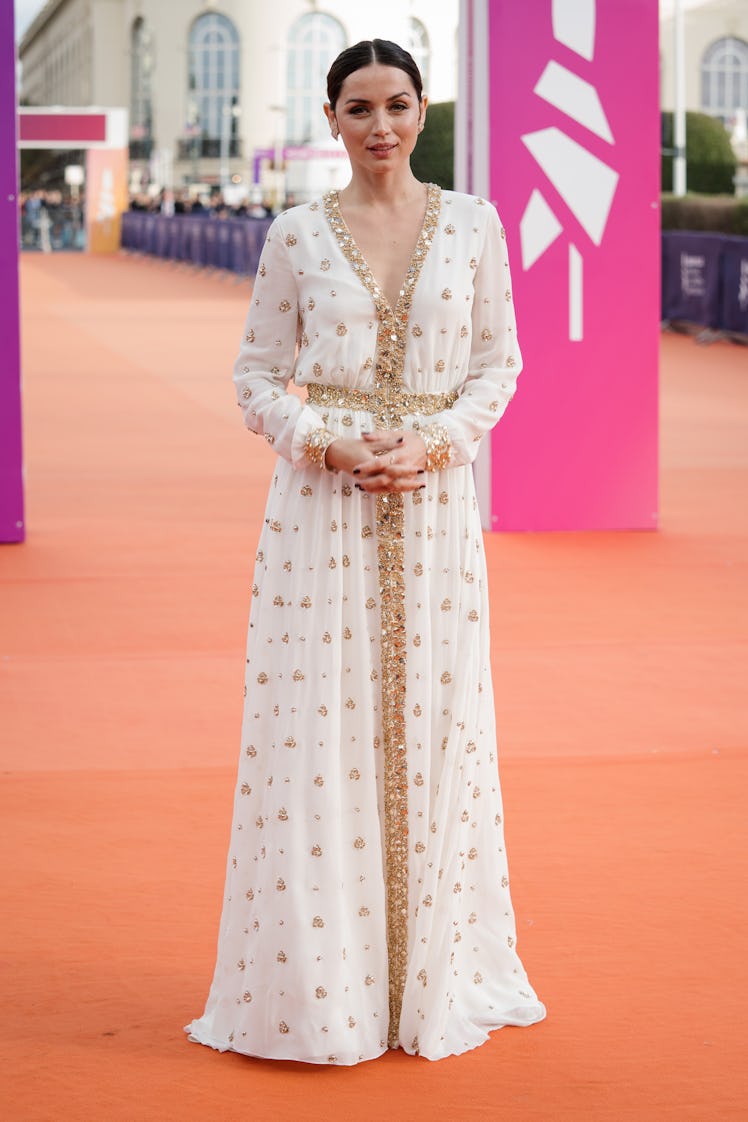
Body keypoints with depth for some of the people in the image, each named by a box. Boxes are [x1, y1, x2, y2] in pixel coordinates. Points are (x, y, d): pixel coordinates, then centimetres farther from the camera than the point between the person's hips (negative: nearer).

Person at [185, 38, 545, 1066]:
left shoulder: (473, 225, 5)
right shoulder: (298, 236, 3)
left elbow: (499, 361, 6)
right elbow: (258, 374, 5)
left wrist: (434, 444, -10)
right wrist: (326, 445, -12)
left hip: (435, 502, 1)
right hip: (323, 503, -1)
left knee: (432, 723, 4)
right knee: (320, 729, -1)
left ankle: (433, 976, 17)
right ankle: (325, 981, 10)